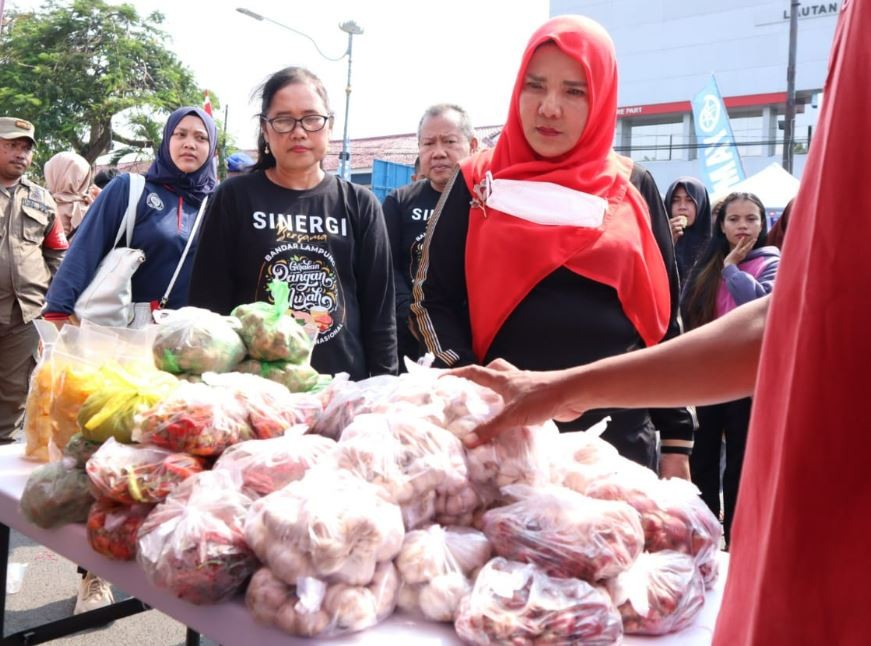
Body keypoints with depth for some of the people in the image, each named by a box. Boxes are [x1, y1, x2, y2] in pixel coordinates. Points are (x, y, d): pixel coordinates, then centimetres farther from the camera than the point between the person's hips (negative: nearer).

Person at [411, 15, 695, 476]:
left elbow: (664, 315, 9)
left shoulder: (634, 190, 6)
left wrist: (677, 439, 6)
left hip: (619, 435, 1)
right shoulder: (479, 182, 3)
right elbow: (434, 296, 2)